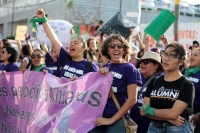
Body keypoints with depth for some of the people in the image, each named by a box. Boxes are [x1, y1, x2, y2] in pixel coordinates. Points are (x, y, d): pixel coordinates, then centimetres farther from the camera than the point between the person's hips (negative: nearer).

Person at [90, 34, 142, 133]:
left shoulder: (129, 69, -5)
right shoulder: (105, 68, 9)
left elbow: (132, 99, -11)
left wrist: (112, 120, -13)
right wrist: (100, 74, -4)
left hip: (117, 120, -5)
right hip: (98, 118, 5)